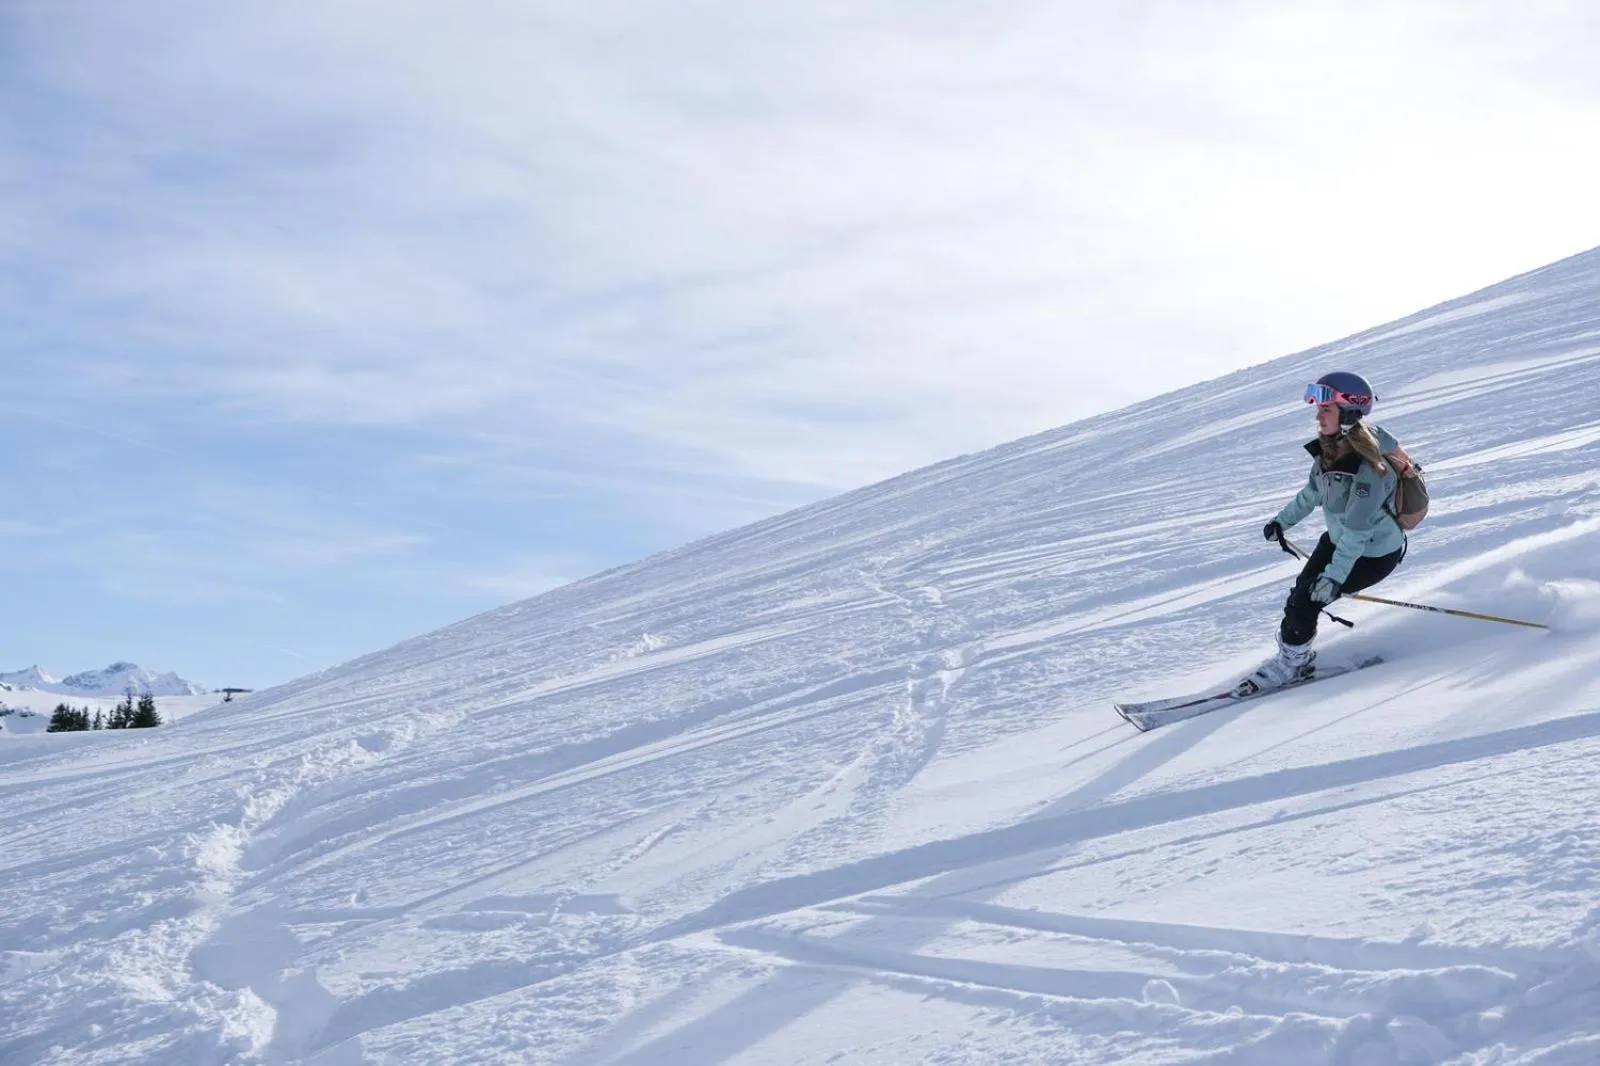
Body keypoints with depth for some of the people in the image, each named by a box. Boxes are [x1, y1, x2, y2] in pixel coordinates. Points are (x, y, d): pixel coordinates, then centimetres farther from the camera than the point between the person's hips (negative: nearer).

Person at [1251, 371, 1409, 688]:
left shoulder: (1367, 469, -35)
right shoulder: (1330, 448, -8)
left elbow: (1357, 531, -35)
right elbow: (1313, 491, 10)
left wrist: (1335, 576, -37)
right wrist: (1283, 521, 18)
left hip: (1373, 555, -8)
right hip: (1339, 540, 8)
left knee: (1305, 601, -9)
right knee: (1302, 589, 7)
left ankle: (1293, 661, 13)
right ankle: (1292, 654, 24)